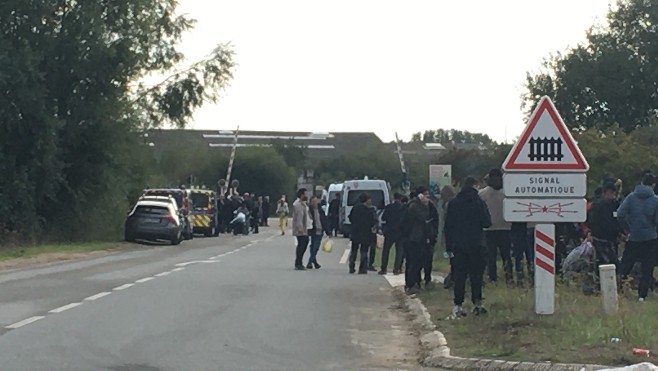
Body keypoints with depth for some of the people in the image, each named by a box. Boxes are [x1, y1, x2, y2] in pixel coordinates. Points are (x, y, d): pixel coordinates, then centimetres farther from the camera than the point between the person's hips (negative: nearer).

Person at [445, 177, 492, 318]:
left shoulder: (453, 203, 4)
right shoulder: (478, 202, -6)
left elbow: (448, 225, 5)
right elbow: (486, 223, -7)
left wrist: (449, 245, 9)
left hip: (458, 245, 3)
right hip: (475, 244, -3)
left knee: (459, 276, 4)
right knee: (476, 274, 8)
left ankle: (457, 306, 0)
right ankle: (477, 303, 9)